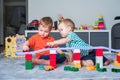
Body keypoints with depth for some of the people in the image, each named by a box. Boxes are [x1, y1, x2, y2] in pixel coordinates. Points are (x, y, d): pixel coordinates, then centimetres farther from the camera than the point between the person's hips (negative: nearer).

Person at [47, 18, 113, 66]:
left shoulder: (72, 35, -16)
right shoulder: (68, 43, 14)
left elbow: (65, 40, -35)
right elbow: (70, 52, 20)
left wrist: (54, 42, -42)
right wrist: (70, 61, 14)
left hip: (89, 52, -9)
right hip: (82, 56, 9)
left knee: (89, 63, -27)